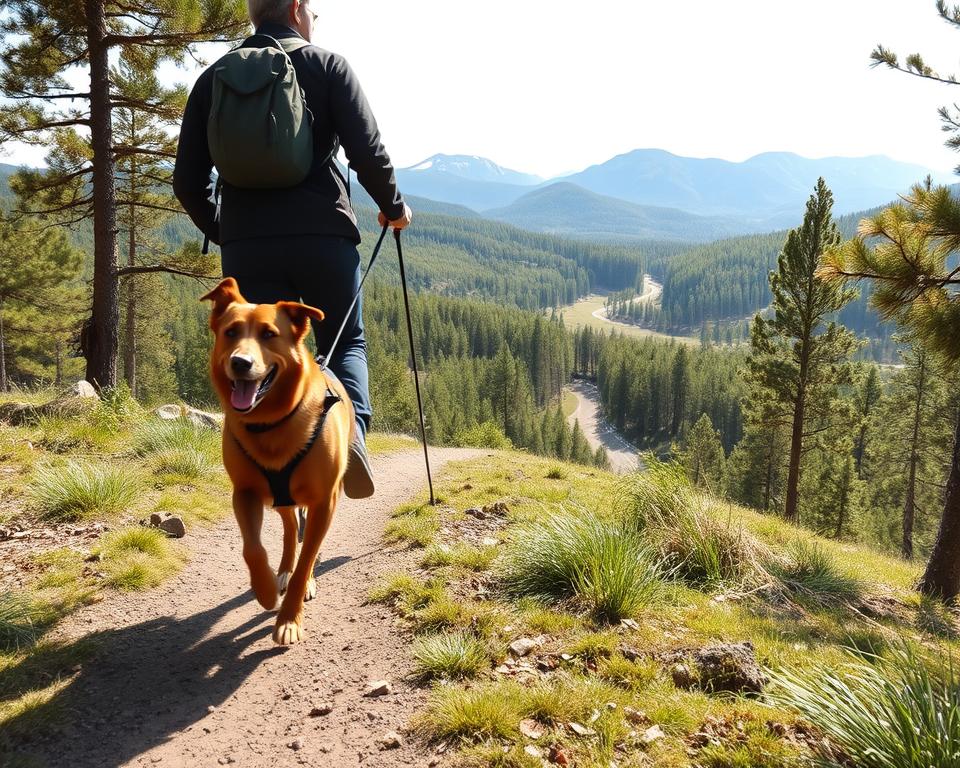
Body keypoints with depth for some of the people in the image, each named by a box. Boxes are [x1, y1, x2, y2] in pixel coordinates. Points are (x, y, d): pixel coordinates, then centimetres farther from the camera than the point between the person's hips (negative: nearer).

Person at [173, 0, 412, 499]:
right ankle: (350, 429, -12)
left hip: (245, 244, 2)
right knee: (345, 343, 15)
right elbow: (367, 151, -4)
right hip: (323, 235, -2)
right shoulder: (327, 65, 7)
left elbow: (187, 183, 12)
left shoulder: (214, 78, 15)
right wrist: (393, 207, 13)